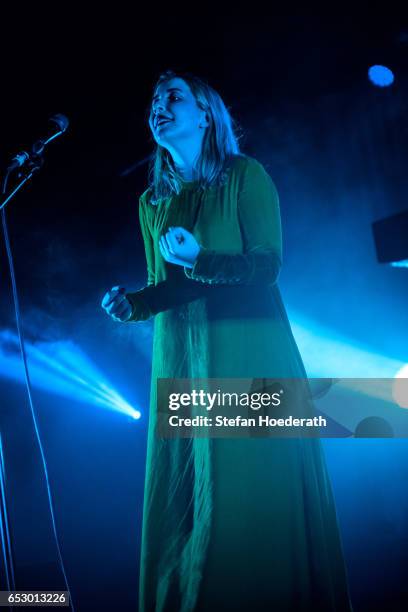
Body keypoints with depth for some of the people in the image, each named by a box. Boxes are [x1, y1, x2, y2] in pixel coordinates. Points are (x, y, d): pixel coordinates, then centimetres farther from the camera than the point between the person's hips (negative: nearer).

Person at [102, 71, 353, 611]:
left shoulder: (245, 176, 2)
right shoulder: (152, 201, 16)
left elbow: (267, 263, -8)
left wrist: (198, 259, -21)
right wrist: (130, 303, -3)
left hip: (247, 349, -4)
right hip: (180, 355, 5)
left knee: (256, 487, -1)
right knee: (184, 495, 7)